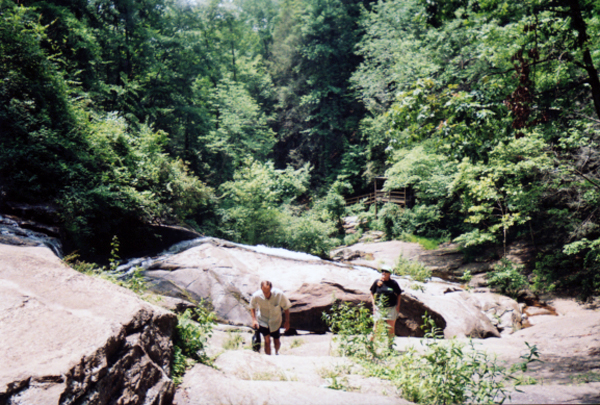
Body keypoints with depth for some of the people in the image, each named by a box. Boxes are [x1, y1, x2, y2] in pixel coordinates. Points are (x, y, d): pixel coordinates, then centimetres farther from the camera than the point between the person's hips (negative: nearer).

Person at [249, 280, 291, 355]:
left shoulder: (279, 294, -29)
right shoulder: (256, 296, -28)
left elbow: (286, 307, -11)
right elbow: (252, 307, -5)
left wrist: (287, 321, -5)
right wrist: (254, 320, -14)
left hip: (275, 321, 1)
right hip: (263, 321, -1)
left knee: (277, 342, 15)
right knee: (267, 341, -14)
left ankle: (276, 352, 50)